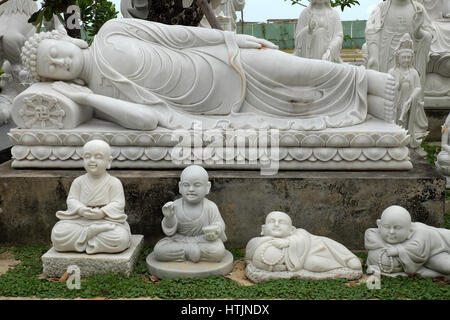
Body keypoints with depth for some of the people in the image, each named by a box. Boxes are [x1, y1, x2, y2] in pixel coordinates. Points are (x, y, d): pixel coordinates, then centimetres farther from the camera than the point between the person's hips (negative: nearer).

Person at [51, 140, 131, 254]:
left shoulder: (114, 183, -2)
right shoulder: (78, 182, 8)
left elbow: (118, 203, -9)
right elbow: (72, 200, 3)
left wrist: (102, 212, -26)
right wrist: (81, 210, -19)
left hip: (107, 220, -2)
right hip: (80, 219, 2)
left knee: (120, 238, -34)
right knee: (58, 233, -24)